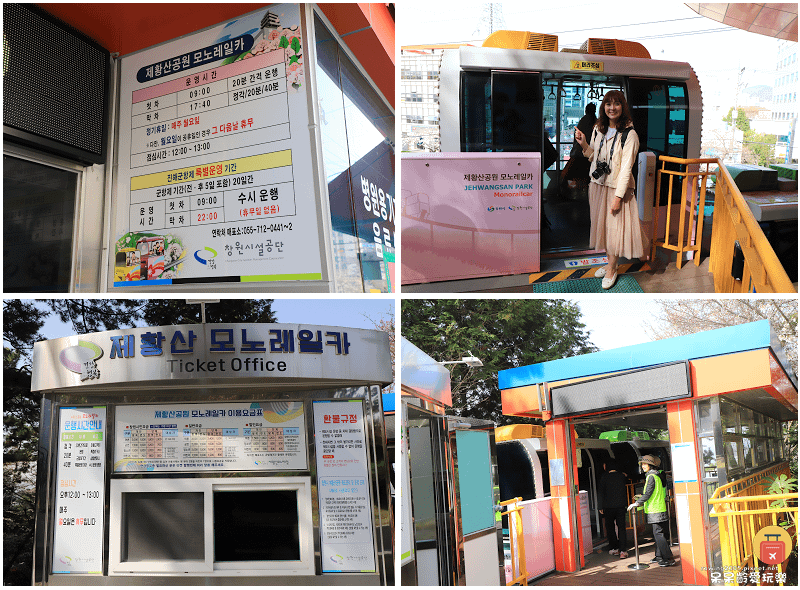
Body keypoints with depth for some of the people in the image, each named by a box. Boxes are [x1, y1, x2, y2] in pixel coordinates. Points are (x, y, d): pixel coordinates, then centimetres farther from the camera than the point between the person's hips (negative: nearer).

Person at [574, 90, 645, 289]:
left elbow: (626, 168, -17)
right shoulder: (598, 129, 4)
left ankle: (612, 269, 16)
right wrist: (584, 144, -5)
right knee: (602, 224, 14)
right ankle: (610, 262, 29)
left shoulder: (629, 135, -15)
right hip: (598, 184, 6)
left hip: (617, 187, -6)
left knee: (615, 226, 2)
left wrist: (618, 196, -20)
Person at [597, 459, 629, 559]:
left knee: (609, 527, 12)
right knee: (621, 527, 3)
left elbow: (600, 492, -7)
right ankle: (622, 550, -6)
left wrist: (600, 507, -1)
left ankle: (614, 548, 14)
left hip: (609, 506, -2)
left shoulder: (604, 477, -8)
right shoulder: (622, 476, 0)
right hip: (621, 505, 2)